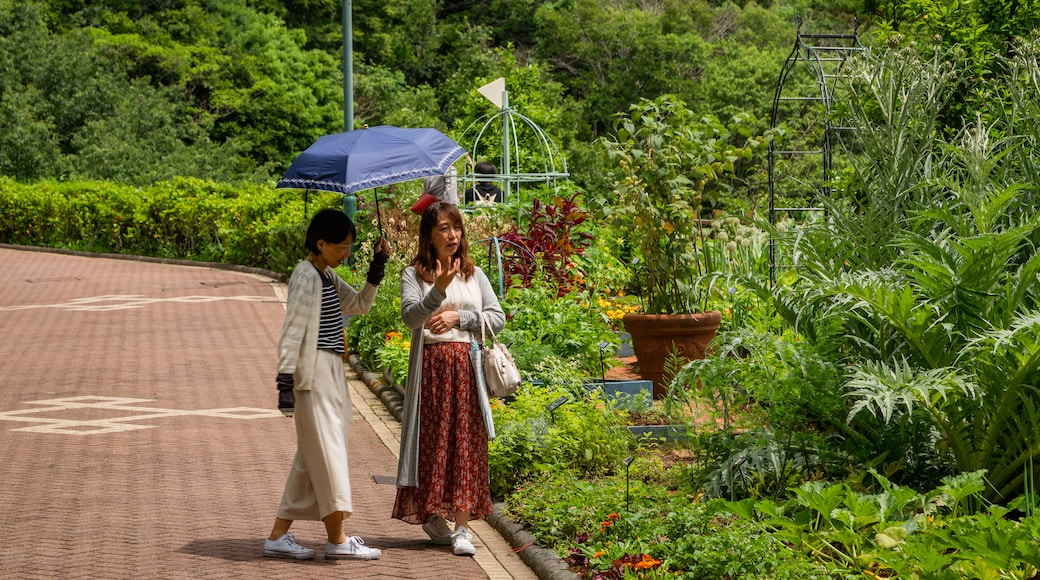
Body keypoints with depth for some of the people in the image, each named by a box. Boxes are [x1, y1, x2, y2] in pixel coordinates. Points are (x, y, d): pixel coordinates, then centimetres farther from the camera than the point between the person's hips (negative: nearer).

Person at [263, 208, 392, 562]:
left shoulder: (328, 276, 15)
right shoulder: (306, 276, -12)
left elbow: (360, 304, 24)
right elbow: (292, 331, -18)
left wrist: (378, 266, 12)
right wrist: (286, 380, -23)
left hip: (330, 372, 10)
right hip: (314, 373, -10)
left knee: (311, 456, 10)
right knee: (327, 449, -7)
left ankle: (279, 536, 13)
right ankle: (337, 539, -2)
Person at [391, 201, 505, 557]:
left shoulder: (474, 274, 13)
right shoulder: (414, 274, 3)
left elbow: (497, 318, 6)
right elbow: (410, 317, -14)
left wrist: (459, 317, -7)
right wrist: (438, 291, -29)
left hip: (467, 365, 2)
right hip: (430, 365, -2)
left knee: (465, 441, -4)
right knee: (431, 440, 0)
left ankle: (462, 527, -7)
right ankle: (432, 516, 17)